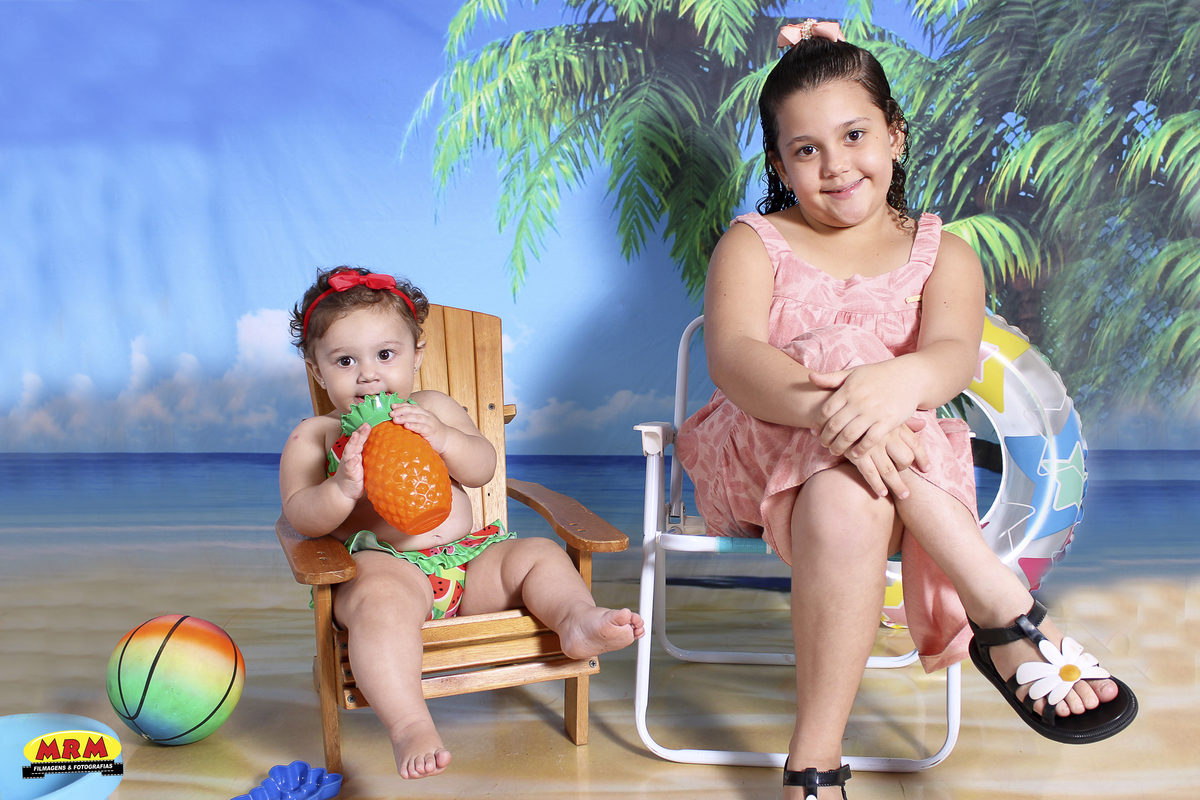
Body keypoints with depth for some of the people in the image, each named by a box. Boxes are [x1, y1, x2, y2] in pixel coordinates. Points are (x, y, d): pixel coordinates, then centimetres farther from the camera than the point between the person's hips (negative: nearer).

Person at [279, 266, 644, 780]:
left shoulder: (433, 408, 18)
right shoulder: (313, 436, 9)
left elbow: (483, 468, 5)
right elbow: (301, 517, -3)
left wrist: (444, 439, -16)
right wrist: (344, 489, -24)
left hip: (469, 555, 5)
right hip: (383, 562, -5)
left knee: (540, 555, -10)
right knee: (380, 598, -37)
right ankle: (410, 727, -45)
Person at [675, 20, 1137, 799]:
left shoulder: (941, 253, 12)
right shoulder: (754, 243, 8)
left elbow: (954, 353, -13)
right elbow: (732, 356, -15)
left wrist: (900, 381, -42)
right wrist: (828, 403, -40)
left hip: (865, 470, 1)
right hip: (759, 448, 0)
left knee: (848, 504, -40)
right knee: (848, 350, -34)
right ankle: (1008, 615, -38)